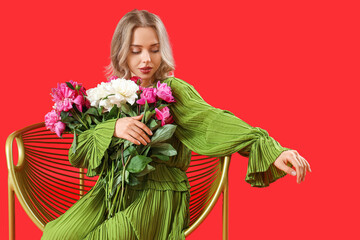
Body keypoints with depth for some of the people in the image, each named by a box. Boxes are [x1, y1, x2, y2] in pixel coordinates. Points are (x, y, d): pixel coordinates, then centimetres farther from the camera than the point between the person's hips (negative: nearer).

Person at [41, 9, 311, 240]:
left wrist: (273, 151, -37)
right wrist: (113, 128, -22)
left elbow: (213, 120, -21)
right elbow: (77, 153, -1)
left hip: (159, 195, -4)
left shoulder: (172, 90, -4)